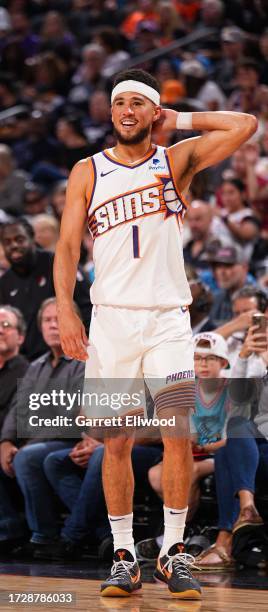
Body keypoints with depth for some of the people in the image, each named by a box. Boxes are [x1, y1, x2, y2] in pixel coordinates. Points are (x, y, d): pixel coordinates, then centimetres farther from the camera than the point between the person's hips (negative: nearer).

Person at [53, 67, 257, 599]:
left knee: (178, 436, -10)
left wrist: (178, 120, 4)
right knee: (117, 441, 1)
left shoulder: (176, 161, 7)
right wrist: (65, 309, -9)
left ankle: (173, 553, -1)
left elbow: (244, 126, -1)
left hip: (168, 319, -1)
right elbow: (67, 245, 3)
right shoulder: (88, 172, 8)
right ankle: (124, 558, 8)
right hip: (111, 317, 1)